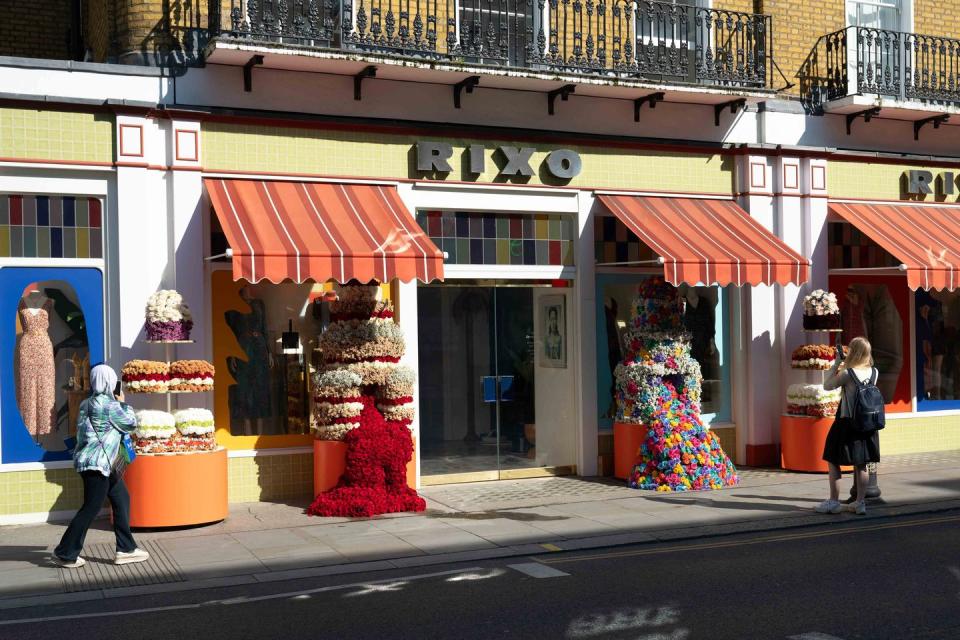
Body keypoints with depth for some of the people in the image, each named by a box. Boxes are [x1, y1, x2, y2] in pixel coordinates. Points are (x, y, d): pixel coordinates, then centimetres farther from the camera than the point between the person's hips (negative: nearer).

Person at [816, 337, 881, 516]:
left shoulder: (846, 373, -17)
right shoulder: (874, 372, 0)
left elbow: (827, 385, -4)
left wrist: (836, 364, -1)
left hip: (846, 424, -6)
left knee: (833, 461, 7)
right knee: (861, 465, 11)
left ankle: (834, 502, 9)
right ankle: (860, 503, 15)